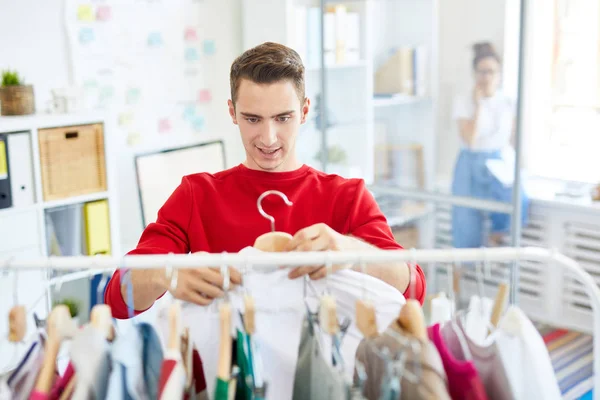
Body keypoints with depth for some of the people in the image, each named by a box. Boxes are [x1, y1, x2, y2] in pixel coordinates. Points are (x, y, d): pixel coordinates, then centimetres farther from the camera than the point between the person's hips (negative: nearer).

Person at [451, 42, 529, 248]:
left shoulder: (508, 102, 5)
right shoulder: (464, 102, -4)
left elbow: (513, 139, 10)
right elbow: (469, 140, -16)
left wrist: (513, 165, -6)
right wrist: (478, 105, -14)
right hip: (472, 165, -2)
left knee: (518, 200, -27)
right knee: (468, 221, -6)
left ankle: (496, 237, 0)